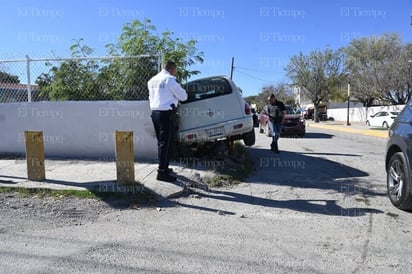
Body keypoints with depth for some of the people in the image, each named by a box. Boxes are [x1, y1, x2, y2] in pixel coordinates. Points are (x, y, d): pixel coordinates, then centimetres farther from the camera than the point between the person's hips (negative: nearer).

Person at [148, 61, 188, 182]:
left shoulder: (152, 80, 15)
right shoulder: (169, 79, -9)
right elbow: (183, 96, -6)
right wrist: (183, 94, 17)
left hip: (154, 112, 8)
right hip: (165, 113, -8)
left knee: (161, 142, 16)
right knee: (166, 143, -4)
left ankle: (164, 167, 25)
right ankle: (162, 172, -3)